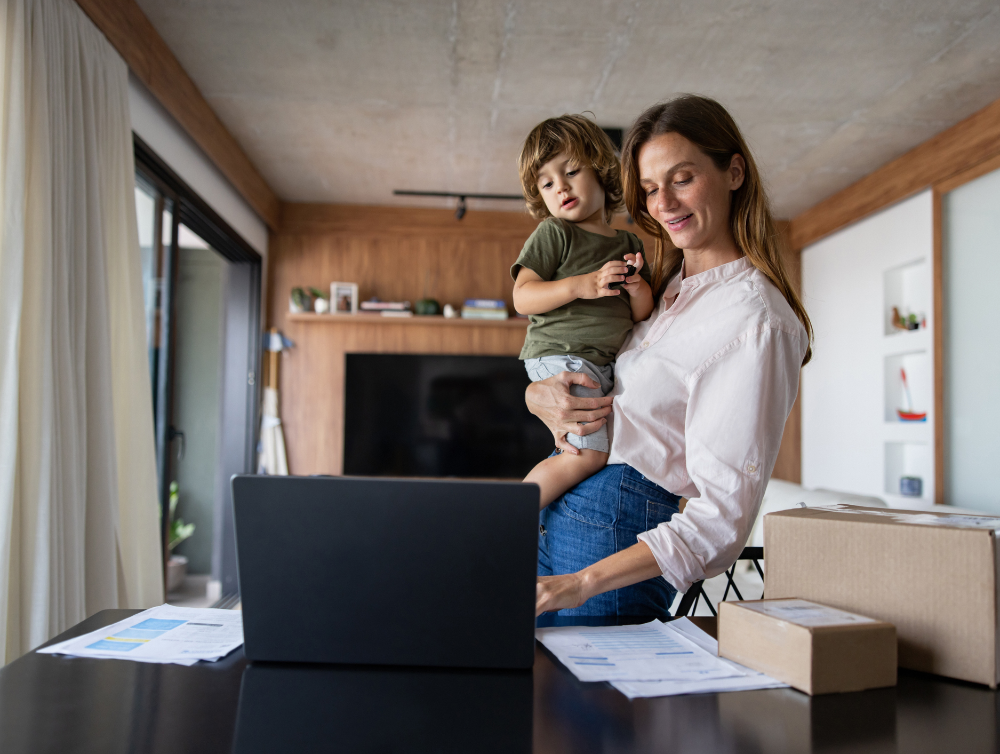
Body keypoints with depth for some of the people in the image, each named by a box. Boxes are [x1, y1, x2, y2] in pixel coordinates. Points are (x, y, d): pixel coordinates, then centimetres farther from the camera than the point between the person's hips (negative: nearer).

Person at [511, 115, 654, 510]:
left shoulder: (629, 244, 15)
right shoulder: (552, 233, -2)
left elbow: (642, 314, 15)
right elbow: (522, 297, -12)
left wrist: (637, 288, -7)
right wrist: (581, 285, -24)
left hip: (605, 365, 7)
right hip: (561, 356, -7)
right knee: (591, 454, -15)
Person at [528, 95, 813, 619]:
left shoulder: (755, 323, -16)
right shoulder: (665, 283, 10)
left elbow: (723, 514, -20)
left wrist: (581, 583, -27)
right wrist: (538, 394, -7)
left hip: (618, 527, -7)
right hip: (557, 507, 8)